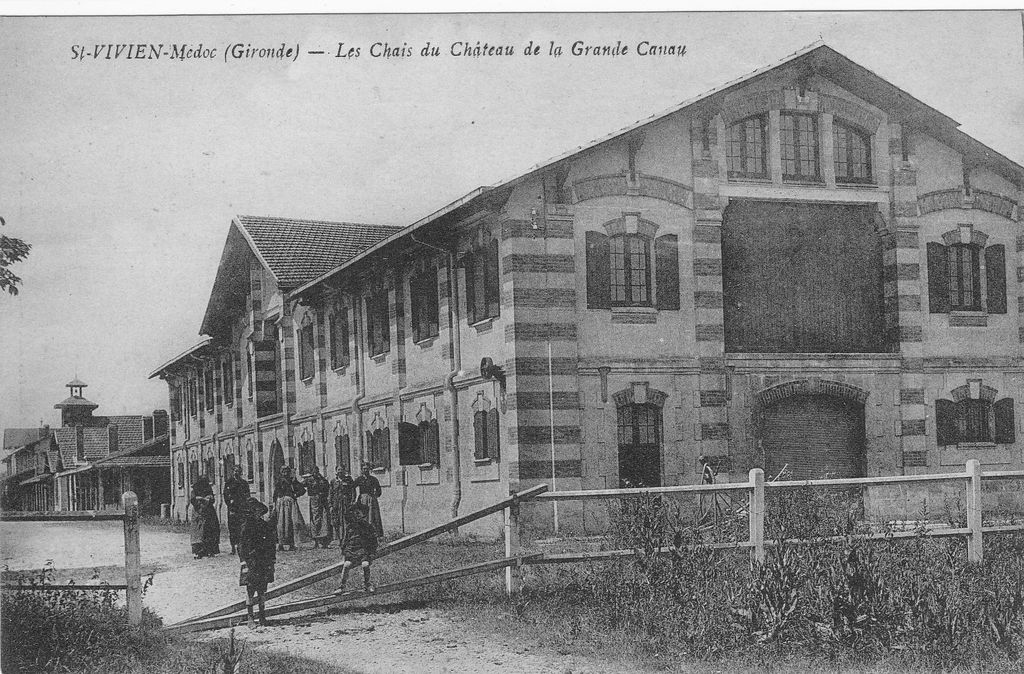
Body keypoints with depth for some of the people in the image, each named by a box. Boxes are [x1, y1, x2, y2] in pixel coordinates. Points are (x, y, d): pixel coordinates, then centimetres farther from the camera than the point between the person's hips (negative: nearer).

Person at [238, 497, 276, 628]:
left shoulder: (267, 526, 10)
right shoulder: (245, 527, -4)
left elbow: (272, 544, 15)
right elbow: (241, 546, -5)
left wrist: (272, 562, 11)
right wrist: (244, 563, -12)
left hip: (264, 563, 4)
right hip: (251, 562, -4)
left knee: (262, 592, 8)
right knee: (250, 591, -5)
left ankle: (262, 618, 14)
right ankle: (250, 619, -1)